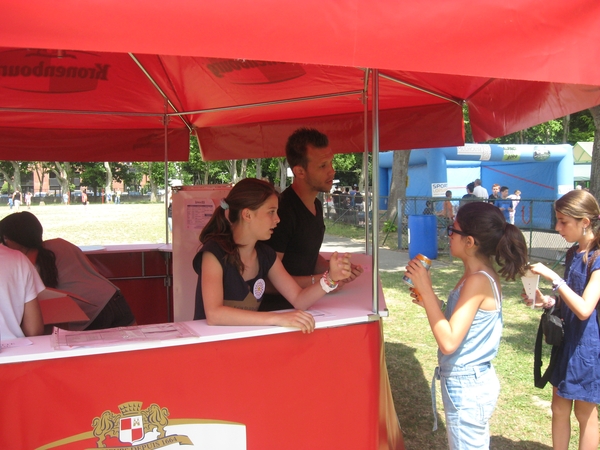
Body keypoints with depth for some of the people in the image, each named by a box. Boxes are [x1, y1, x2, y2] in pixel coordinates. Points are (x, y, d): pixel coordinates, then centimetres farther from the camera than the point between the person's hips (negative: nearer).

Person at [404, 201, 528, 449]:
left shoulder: (478, 281, -24)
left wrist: (426, 289, -26)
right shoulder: (483, 275, 4)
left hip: (467, 387, -9)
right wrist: (429, 301, 1)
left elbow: (449, 342, -28)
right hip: (472, 381, 9)